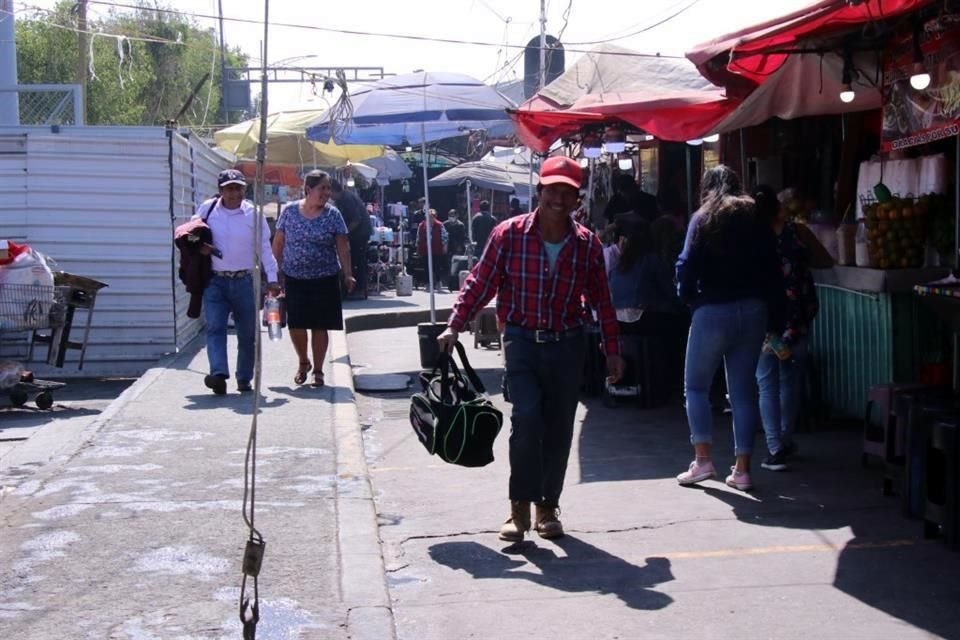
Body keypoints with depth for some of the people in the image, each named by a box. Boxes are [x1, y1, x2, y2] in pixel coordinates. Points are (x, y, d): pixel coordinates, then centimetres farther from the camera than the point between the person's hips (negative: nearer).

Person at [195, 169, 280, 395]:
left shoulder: (253, 213, 0)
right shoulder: (207, 209, 2)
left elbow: (264, 248, 4)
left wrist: (272, 279, -1)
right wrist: (199, 247, -8)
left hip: (245, 281, 0)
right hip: (215, 281, 0)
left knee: (248, 333, 7)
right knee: (214, 327, -15)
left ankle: (244, 379, 19)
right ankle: (219, 374, -24)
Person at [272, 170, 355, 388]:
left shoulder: (332, 214, -1)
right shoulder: (289, 211, 0)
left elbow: (343, 246, -1)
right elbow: (278, 243, 6)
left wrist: (347, 274, -8)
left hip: (324, 279, 0)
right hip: (294, 278, 0)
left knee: (320, 326, 2)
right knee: (296, 325, -1)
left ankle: (318, 371, 16)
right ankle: (303, 362, 26)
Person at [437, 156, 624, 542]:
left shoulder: (587, 245, 1)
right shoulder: (509, 234, -6)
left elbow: (601, 300, 9)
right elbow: (479, 284, -2)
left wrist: (612, 350, 10)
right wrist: (454, 327, -9)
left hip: (567, 345, 3)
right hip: (522, 340, -3)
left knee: (559, 427, 7)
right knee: (526, 417, -17)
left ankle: (548, 507, 21)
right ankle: (520, 507, -4)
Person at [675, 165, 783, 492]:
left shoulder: (703, 219, -4)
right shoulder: (756, 220, 6)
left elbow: (687, 265, -12)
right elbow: (773, 272, 4)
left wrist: (689, 298, 5)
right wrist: (774, 317, 8)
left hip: (713, 311, -4)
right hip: (753, 311, 4)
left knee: (696, 385, 10)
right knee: (744, 390, 8)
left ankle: (703, 459, 3)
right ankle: (742, 469, 8)